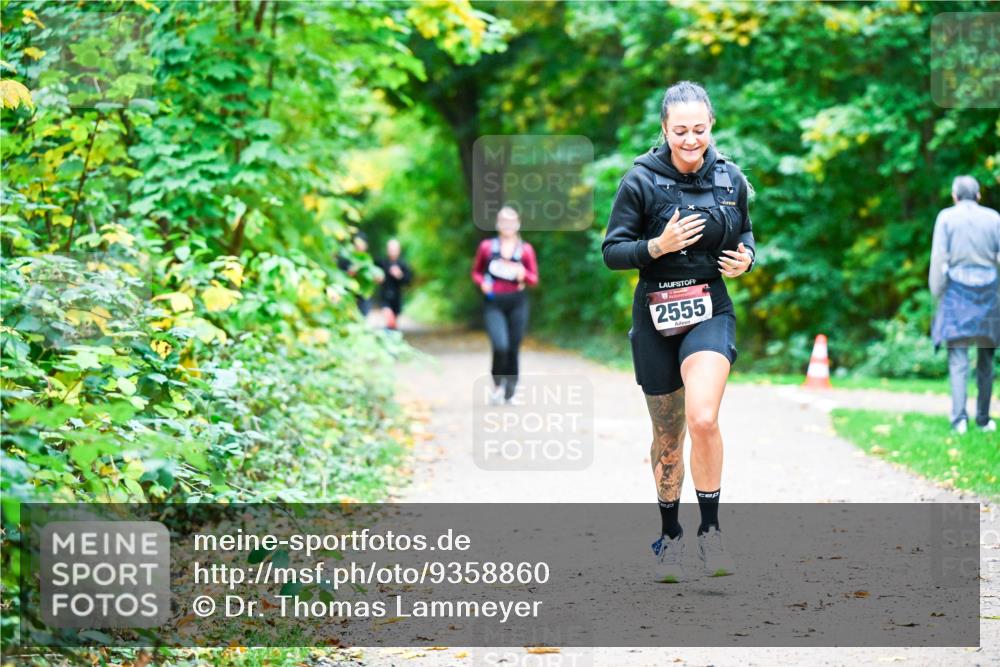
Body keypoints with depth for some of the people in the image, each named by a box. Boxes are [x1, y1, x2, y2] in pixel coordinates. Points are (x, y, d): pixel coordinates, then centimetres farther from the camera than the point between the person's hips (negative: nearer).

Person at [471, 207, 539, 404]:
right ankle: (497, 384, 5)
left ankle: (510, 392, 18)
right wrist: (482, 282, -8)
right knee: (500, 346, -19)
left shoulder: (525, 249, 4)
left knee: (513, 349, 3)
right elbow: (476, 272, 14)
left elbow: (534, 279, 7)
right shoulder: (487, 246, 4)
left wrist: (523, 274, -15)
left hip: (517, 304, 1)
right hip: (493, 303, -1)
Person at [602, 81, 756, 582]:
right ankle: (670, 535, 31)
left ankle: (710, 529, -8)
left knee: (703, 418, -23)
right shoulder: (641, 181, -8)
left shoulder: (730, 178, 1)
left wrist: (746, 257, -5)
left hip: (710, 312, 0)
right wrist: (658, 245, -22)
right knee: (667, 435, 11)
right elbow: (612, 251, -6)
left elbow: (745, 232, 17)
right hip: (656, 318, 0)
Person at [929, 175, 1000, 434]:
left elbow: (939, 259, -5)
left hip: (957, 289, -2)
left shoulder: (946, 217, 0)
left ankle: (959, 417, -17)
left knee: (958, 357, -4)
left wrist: (938, 295, 2)